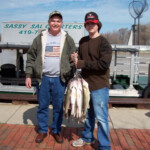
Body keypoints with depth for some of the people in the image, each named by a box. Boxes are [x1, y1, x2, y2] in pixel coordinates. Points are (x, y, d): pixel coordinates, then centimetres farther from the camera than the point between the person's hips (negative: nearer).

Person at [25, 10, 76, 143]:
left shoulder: (67, 39, 3)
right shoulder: (40, 38, 4)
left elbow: (73, 60, 4)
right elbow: (31, 58, 6)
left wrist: (71, 78, -3)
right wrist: (28, 75, 1)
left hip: (59, 79, 0)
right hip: (43, 78, 1)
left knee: (58, 107, 8)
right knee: (42, 106, 9)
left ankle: (56, 130, 26)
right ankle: (42, 130, 26)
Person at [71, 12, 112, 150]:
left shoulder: (103, 42, -11)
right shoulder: (83, 41, 11)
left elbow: (104, 64, -21)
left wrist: (82, 63, -18)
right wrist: (76, 58, -3)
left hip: (99, 86, -7)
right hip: (85, 83, 7)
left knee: (101, 117, -1)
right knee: (88, 114, 21)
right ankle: (87, 138, 39)